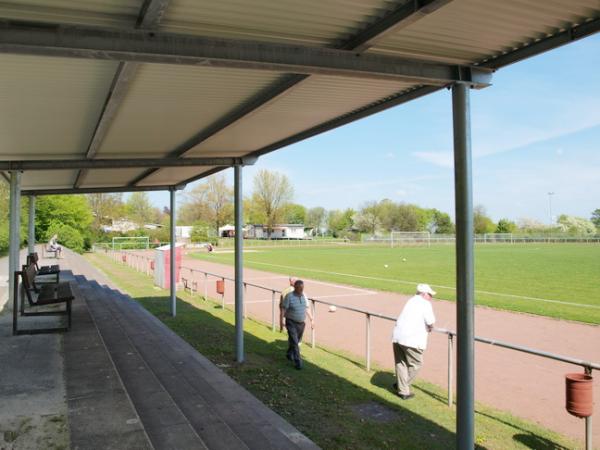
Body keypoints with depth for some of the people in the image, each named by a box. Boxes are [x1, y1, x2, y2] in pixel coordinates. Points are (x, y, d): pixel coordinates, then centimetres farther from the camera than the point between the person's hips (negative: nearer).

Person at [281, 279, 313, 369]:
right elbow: (283, 310, -14)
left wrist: (311, 320, 10)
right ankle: (298, 362, -5)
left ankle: (290, 354, 41)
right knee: (294, 343, -9)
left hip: (301, 323, 6)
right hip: (291, 323, -6)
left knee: (296, 341, 18)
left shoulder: (304, 296, 2)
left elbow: (307, 309, 11)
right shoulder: (289, 296, -15)